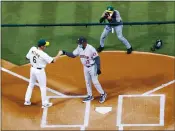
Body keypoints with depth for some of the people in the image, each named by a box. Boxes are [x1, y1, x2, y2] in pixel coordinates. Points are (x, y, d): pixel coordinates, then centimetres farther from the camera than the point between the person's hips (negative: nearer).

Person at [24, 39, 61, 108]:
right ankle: (44, 103, 16)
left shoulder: (32, 49, -9)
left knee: (31, 84, 22)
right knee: (43, 87, 8)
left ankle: (27, 101, 27)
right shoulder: (43, 54, -26)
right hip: (40, 71, -6)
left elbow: (27, 57, 3)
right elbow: (53, 60, -22)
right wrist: (59, 54, -9)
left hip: (32, 69, 6)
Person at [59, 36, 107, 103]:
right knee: (87, 82, 15)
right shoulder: (79, 48, -7)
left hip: (92, 67, -7)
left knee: (95, 82, -2)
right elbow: (73, 55, 2)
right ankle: (90, 96, 29)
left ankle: (103, 94, 16)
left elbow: (97, 58, -21)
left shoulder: (91, 49, -26)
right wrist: (65, 53, -12)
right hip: (85, 67, 7)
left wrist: (98, 68, -24)